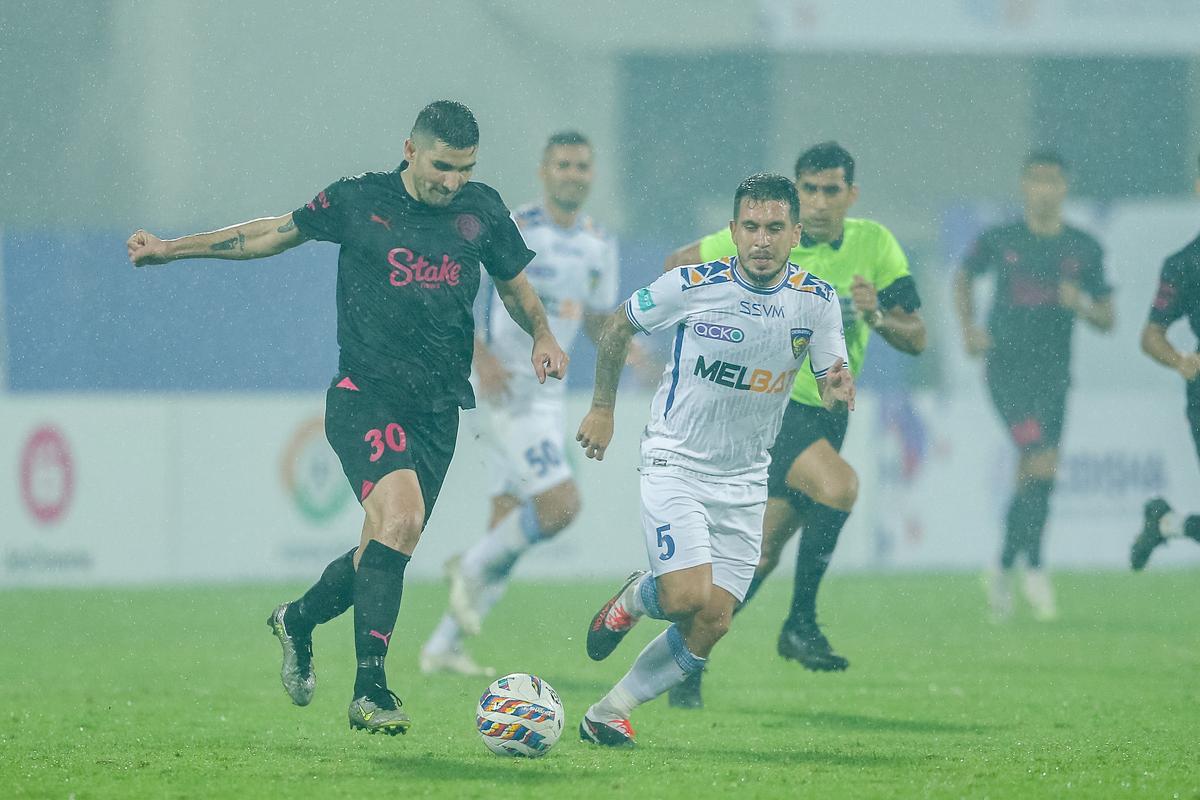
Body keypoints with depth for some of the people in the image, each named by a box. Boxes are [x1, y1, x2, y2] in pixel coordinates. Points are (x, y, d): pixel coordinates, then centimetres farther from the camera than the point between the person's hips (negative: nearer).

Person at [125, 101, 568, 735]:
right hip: (366, 393, -4)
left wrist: (542, 336, 3)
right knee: (400, 517, -25)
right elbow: (275, 233, 14)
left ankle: (298, 619, 37)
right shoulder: (357, 202, -1)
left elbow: (515, 286, 22)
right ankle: (370, 689, -24)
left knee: (387, 550, 6)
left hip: (438, 407, 4)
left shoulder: (482, 211, 6)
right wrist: (172, 249, 15)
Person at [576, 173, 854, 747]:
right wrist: (602, 408, 6)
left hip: (744, 480, 4)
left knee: (712, 624, -2)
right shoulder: (692, 286, -13)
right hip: (675, 464, -4)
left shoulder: (817, 301, -5)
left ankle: (607, 715, 14)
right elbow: (617, 327, 3)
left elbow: (832, 382, -1)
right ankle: (632, 601, 16)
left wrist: (839, 390, -26)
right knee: (688, 597, -20)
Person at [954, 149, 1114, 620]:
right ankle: (1035, 570, -6)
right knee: (1042, 463, -18)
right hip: (1006, 366, -3)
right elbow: (964, 279, 20)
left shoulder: (1084, 249, 5)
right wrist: (969, 329, 5)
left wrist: (1081, 306, -12)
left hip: (1053, 374, 3)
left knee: (1030, 479, 6)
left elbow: (1106, 320, 10)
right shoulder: (999, 240, 0)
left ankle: (1003, 572, 23)